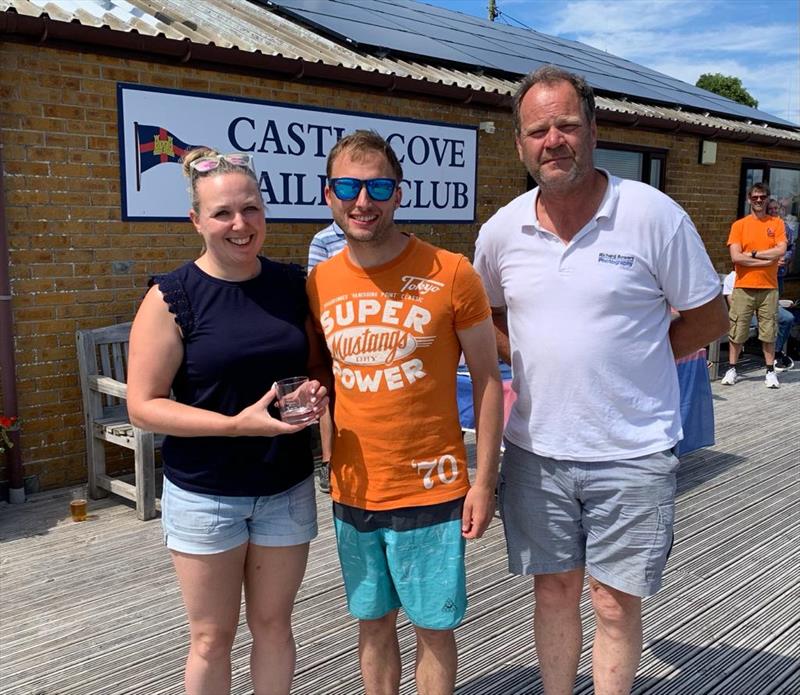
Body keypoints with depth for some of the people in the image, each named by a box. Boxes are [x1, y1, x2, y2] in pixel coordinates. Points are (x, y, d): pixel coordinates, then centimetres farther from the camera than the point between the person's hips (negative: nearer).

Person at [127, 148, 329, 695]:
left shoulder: (293, 285, 1)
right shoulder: (171, 298, -10)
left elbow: (318, 366, 13)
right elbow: (142, 405, -12)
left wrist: (317, 395, -11)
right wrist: (237, 424, -23)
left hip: (287, 489, 3)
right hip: (205, 494, -3)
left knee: (273, 625, 16)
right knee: (212, 638, 11)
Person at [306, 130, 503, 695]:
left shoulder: (450, 273, -12)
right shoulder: (318, 283, 0)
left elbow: (487, 378, -6)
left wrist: (485, 481, -7)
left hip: (431, 489, -3)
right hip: (353, 491, 4)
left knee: (433, 626, 12)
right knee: (373, 622, 19)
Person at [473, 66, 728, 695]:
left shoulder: (654, 215, -10)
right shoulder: (501, 231, 0)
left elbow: (709, 318, -1)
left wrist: (631, 359, -5)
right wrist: (537, 360, 3)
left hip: (632, 453, -3)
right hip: (536, 448, 3)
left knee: (616, 601, 9)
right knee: (554, 591, 17)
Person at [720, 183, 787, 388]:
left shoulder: (776, 223, 6)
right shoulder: (739, 225, 2)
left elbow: (781, 250, -7)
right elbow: (736, 256, -9)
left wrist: (753, 253, -10)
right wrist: (767, 259, -10)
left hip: (768, 288, 1)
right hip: (743, 288, -1)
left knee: (768, 333, 6)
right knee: (736, 332, 3)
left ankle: (770, 371, 16)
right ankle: (732, 369, 15)